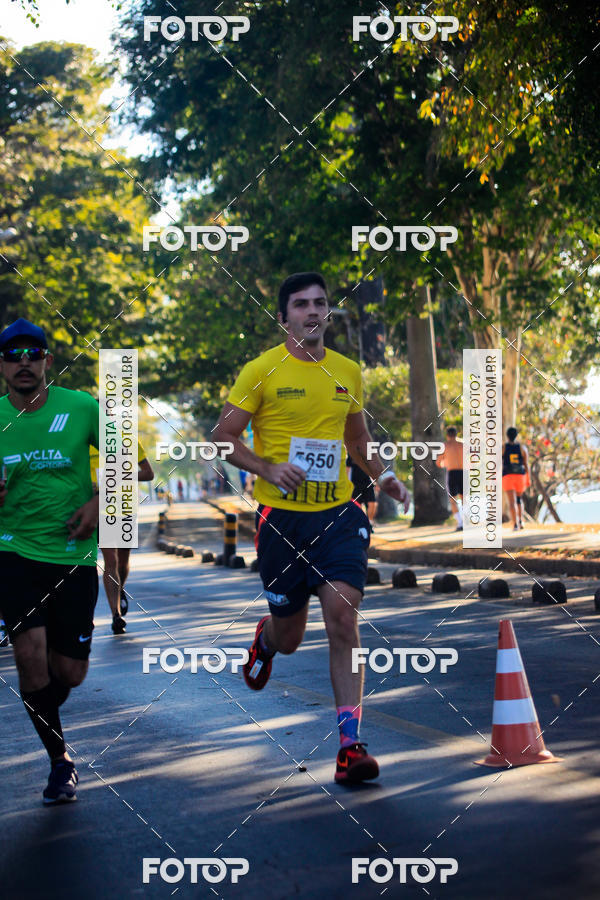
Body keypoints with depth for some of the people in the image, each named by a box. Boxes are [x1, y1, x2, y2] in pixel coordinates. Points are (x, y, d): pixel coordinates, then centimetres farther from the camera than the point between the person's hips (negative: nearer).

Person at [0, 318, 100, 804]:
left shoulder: (82, 408, -6)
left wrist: (99, 501, -10)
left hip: (73, 553, 0)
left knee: (70, 673, 4)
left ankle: (43, 710, 41)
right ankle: (60, 759, 4)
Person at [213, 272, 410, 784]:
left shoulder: (349, 372, 10)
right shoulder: (262, 371, -2)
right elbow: (223, 437, 0)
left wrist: (383, 476, 7)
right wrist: (267, 469, -16)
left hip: (338, 512, 2)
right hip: (281, 516, -2)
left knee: (342, 615, -17)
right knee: (289, 640, 9)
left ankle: (350, 744, -15)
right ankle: (264, 638, 50)